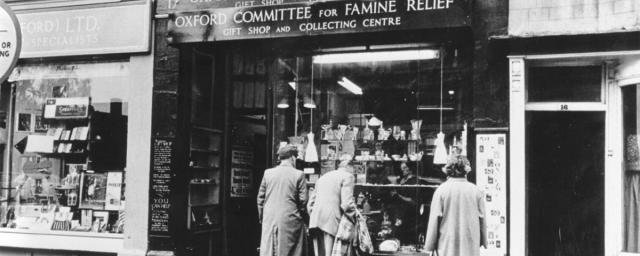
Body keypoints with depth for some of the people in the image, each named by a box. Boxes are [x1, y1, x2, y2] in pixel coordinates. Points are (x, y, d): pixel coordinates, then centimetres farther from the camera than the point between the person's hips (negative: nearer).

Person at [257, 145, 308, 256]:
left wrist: (262, 217, 18)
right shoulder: (298, 175, -4)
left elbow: (260, 198, 9)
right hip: (290, 222, -3)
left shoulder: (268, 173, 6)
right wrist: (302, 215, 9)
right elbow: (303, 200, -5)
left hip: (269, 221, 3)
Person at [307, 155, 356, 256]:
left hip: (315, 218, 7)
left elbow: (311, 203, 23)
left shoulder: (323, 177, 26)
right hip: (331, 218, -7)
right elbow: (347, 202, -8)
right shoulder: (347, 176, 4)